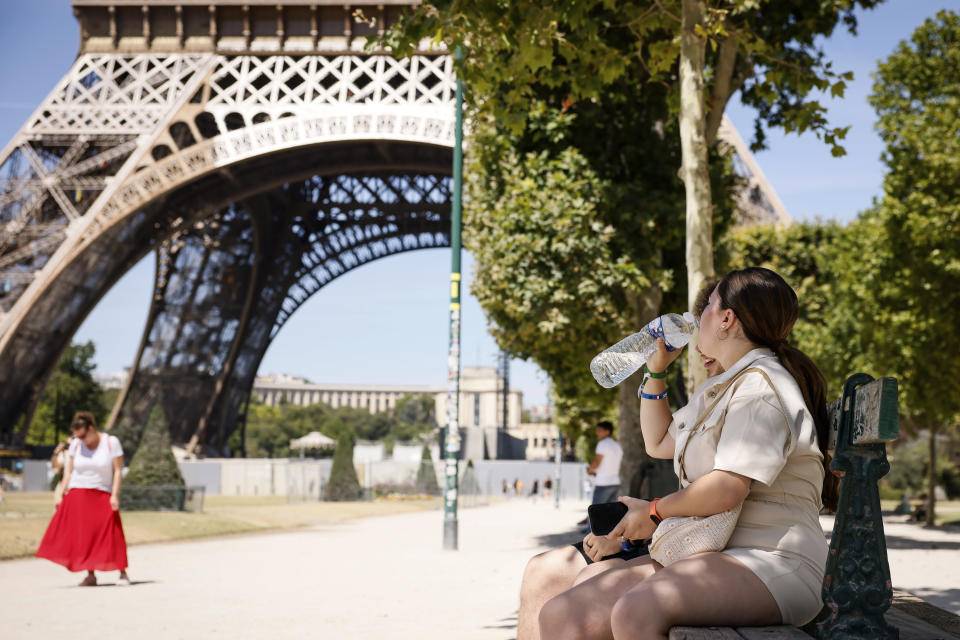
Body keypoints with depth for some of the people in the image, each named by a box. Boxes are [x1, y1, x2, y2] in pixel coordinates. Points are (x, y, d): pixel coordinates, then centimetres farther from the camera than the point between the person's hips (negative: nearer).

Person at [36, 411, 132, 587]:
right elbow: (69, 471, 9)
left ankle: (123, 573, -3)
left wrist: (115, 495, -13)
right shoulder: (76, 445, 3)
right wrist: (61, 495, 4)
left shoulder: (111, 442, -5)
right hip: (77, 496, 3)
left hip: (102, 496, -3)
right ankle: (91, 575, 0)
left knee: (112, 535, -9)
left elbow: (118, 470, -5)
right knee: (84, 536, -3)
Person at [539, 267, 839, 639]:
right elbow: (659, 444, 43)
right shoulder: (716, 392, 25)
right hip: (708, 558, 9)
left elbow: (728, 487, -20)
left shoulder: (762, 386, -8)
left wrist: (653, 511, -4)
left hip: (771, 566, -9)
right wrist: (656, 371, 31)